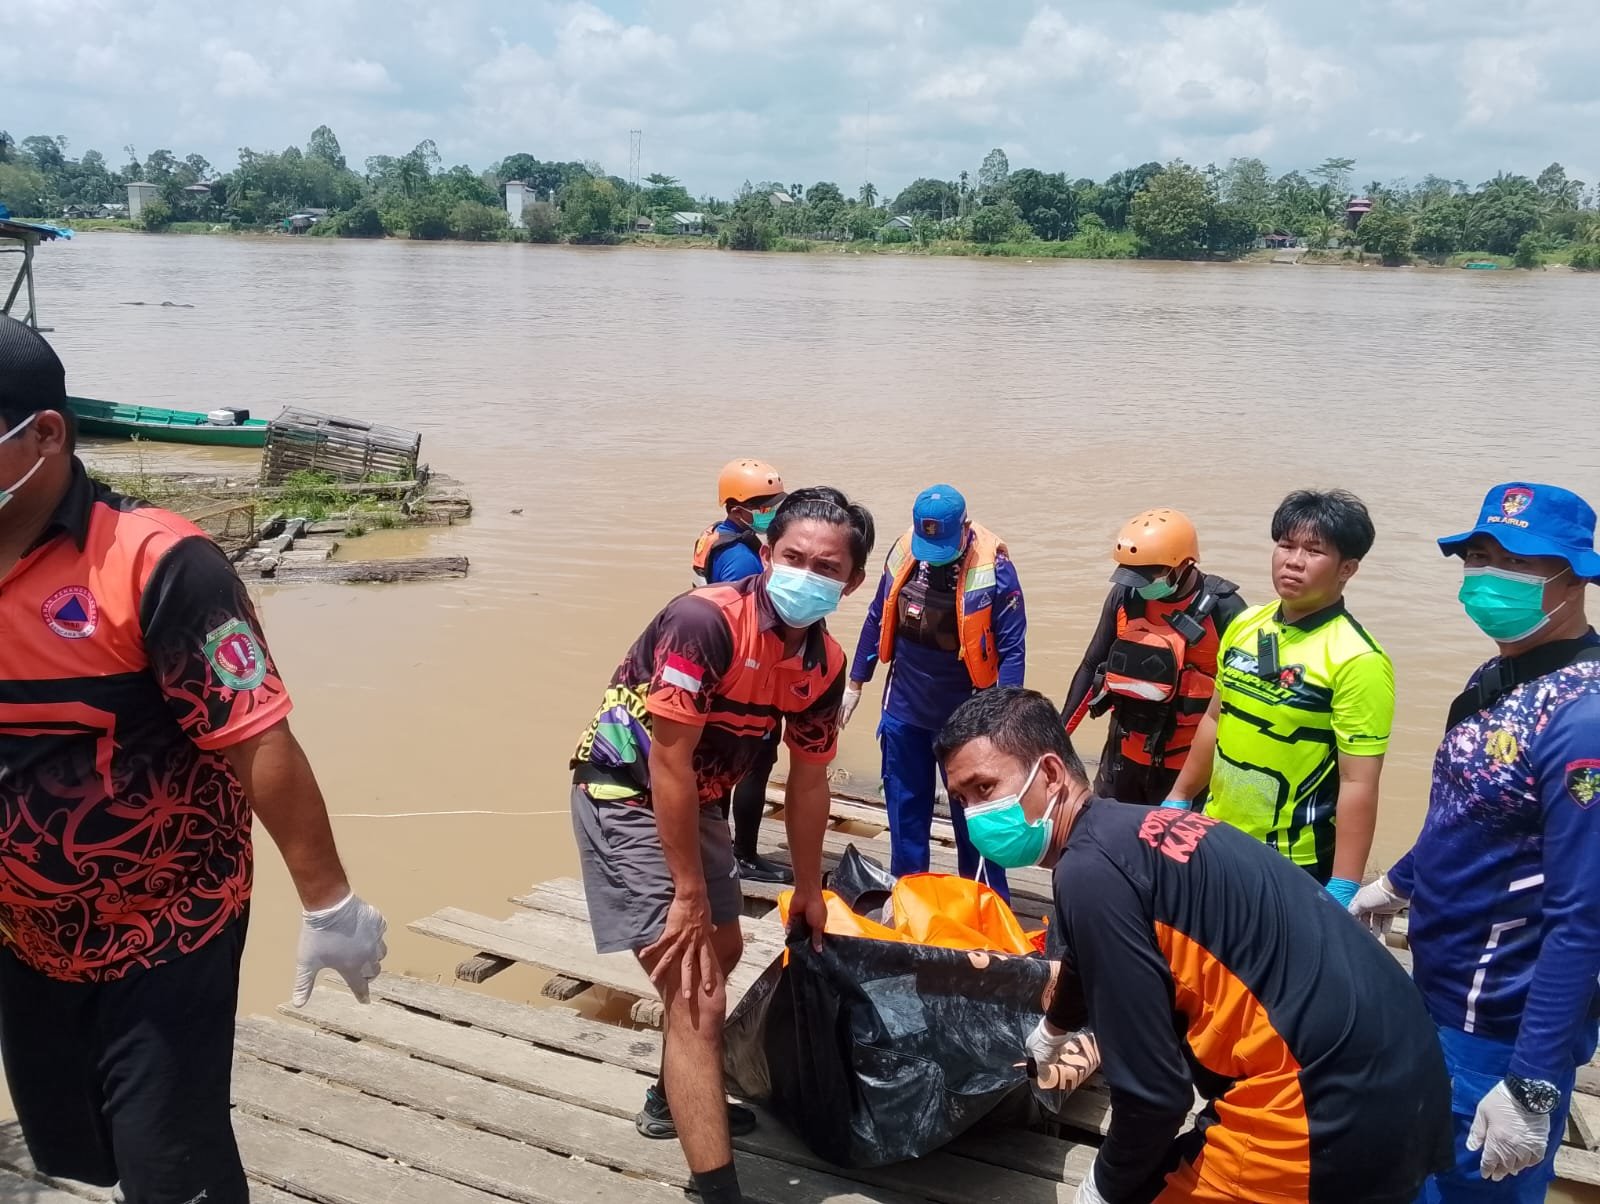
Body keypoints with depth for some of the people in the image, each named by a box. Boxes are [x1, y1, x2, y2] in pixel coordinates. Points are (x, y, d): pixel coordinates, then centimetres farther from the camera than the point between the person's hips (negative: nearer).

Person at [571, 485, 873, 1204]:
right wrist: (689, 893, -21)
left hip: (696, 803, 9)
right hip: (627, 798, -9)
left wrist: (808, 890, 16)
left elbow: (808, 781, 7)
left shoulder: (825, 664, -6)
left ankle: (673, 1102, 50)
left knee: (721, 953, 26)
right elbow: (668, 761, -27)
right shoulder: (704, 621, -30)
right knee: (698, 994, -14)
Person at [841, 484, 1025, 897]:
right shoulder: (903, 551, -5)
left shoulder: (993, 568, -18)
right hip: (904, 709, 4)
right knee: (905, 808, 15)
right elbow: (878, 619, 7)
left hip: (964, 718, -4)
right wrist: (855, 684, 13)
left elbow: (1012, 650, -15)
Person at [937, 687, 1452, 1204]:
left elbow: (1153, 1091, -17)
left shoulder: (1091, 871, -19)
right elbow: (1096, 964, 34)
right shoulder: (1131, 830, 11)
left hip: (1336, 1119, -8)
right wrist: (1050, 1031, 53)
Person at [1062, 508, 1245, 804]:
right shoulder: (1125, 596, -4)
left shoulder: (1222, 608, -16)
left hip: (1189, 760, -4)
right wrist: (1060, 732, 6)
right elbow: (1093, 666, 7)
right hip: (1125, 753, 4)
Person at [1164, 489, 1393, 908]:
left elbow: (1358, 783, -19)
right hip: (1216, 840, 6)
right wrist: (1178, 799, 17)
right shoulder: (1245, 625, 2)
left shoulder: (1356, 660, -18)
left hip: (1296, 865, -6)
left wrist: (1342, 889, -20)